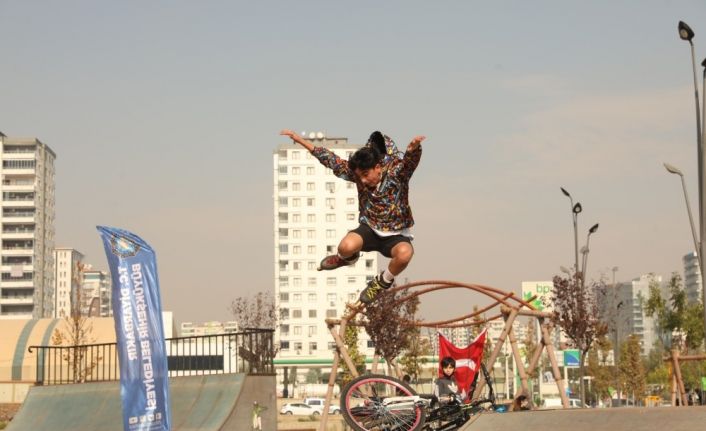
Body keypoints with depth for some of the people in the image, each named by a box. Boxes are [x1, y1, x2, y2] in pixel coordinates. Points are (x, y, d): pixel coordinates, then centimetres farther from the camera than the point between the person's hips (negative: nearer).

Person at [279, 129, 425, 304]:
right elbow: (329, 159, -4)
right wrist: (299, 139, -4)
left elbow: (411, 158, -39)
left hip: (396, 235, -3)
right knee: (346, 246, -31)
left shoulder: (396, 172, -19)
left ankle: (383, 282, -5)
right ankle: (347, 257, 11)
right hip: (370, 228, 3)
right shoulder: (356, 172, -8)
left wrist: (414, 145, -65)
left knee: (404, 253, -38)